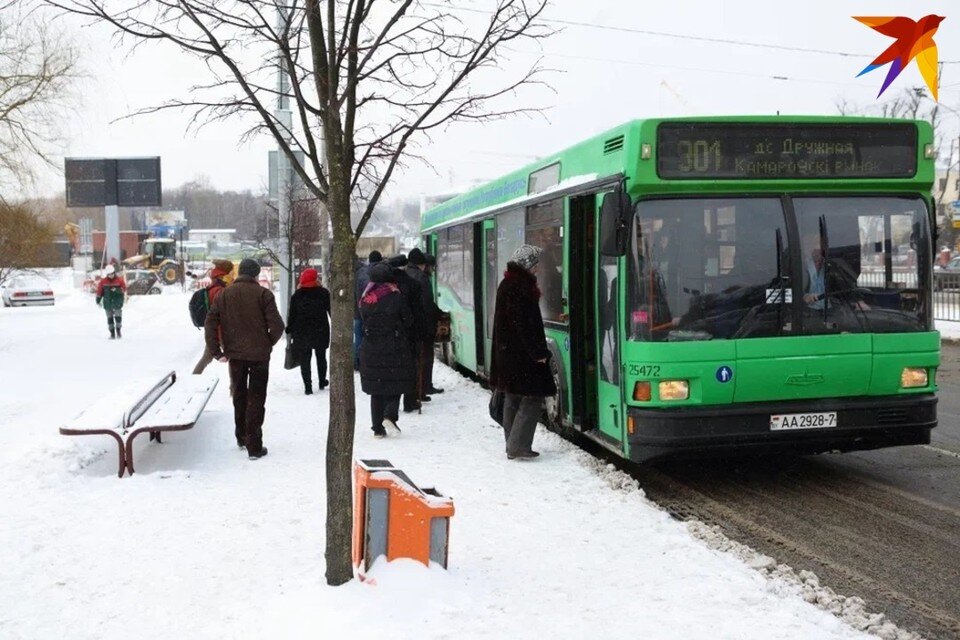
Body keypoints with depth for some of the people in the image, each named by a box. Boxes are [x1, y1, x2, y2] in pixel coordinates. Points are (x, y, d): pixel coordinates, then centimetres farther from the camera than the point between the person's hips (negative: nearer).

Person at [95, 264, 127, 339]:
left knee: (118, 317, -4)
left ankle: (118, 331, 14)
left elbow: (124, 289, -3)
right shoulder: (103, 281, 0)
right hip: (107, 303, 2)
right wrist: (98, 300, 7)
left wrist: (117, 290, -21)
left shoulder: (119, 280, -3)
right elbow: (99, 291, 6)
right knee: (109, 318, 5)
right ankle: (112, 333, 13)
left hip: (117, 302, -2)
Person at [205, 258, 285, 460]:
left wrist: (217, 351, 2)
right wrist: (269, 343, 5)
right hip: (259, 354, -4)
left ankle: (241, 437, 33)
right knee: (256, 398, 2)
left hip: (235, 354, 4)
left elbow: (210, 323, -2)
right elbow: (277, 325, -14)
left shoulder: (224, 294, 3)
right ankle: (254, 446, 0)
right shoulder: (263, 294, -9)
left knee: (239, 395, 21)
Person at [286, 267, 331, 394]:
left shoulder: (297, 295, -4)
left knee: (304, 360, 3)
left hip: (302, 333, -1)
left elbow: (292, 314, -2)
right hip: (321, 332, 1)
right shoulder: (324, 293, -5)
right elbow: (331, 311, -1)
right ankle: (322, 382, 26)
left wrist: (289, 329, 8)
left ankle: (308, 386, -4)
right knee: (321, 357, 17)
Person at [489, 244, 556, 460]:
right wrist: (538, 352, -18)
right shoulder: (520, 287, -17)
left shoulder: (507, 284, 13)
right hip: (522, 354, -10)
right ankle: (518, 445, -6)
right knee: (532, 398, -5)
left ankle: (513, 445, 21)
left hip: (506, 352, 10)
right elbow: (525, 324, -21)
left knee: (512, 399, 15)